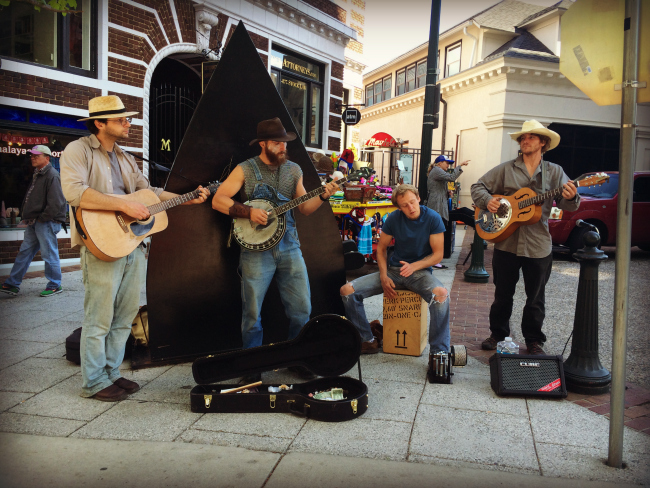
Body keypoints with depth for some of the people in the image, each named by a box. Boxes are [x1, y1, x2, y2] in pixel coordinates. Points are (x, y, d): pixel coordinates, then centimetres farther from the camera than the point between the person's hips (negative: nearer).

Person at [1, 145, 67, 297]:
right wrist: (26, 216, 14)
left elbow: (55, 203, -21)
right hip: (34, 222, 10)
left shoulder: (52, 175, -14)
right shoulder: (37, 175, 17)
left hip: (46, 222, -10)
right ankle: (12, 284, 18)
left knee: (49, 254, -2)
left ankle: (55, 285, 10)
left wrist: (42, 218, -15)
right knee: (24, 252, 12)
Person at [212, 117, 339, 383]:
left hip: (289, 246, 4)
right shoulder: (245, 169, -1)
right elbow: (217, 200, -6)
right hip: (256, 248, -3)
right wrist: (248, 211, -17)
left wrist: (322, 196, -5)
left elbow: (304, 208, 13)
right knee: (252, 311, 1)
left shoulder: (293, 169, 11)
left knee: (302, 307, 4)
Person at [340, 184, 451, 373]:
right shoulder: (394, 218, -2)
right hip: (393, 269, 3)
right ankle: (368, 341, 1)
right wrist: (383, 277, -7)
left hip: (421, 271, -3)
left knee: (441, 295, -39)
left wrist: (414, 266, -24)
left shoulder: (433, 218, -9)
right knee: (347, 290, -14)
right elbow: (381, 248, 7)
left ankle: (438, 353, -25)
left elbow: (438, 254, -7)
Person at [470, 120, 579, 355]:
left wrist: (570, 198, -27)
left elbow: (566, 203, -4)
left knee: (535, 298, 10)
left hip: (538, 245, 0)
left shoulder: (554, 172, 4)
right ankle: (498, 334, 28)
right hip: (506, 242, 0)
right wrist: (487, 201, -12)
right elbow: (478, 186, 8)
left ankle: (533, 340, 25)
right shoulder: (506, 169, 4)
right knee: (503, 294, 12)